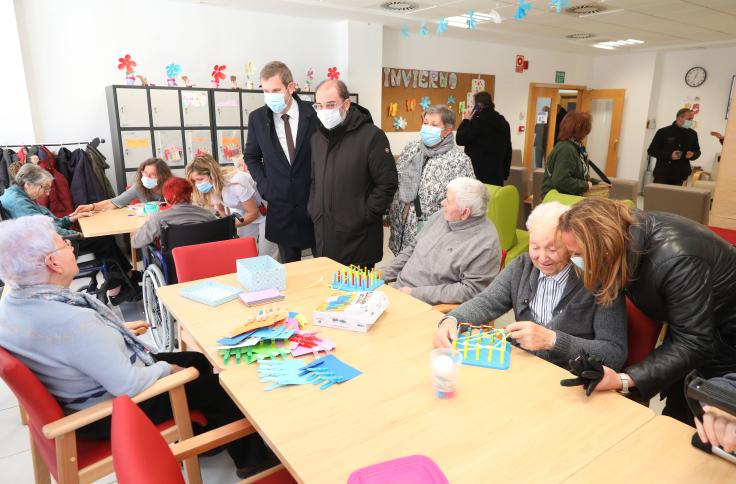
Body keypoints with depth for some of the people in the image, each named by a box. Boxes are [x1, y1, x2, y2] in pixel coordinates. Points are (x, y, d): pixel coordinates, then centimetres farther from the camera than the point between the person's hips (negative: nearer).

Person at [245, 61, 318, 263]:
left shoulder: (313, 113, -9)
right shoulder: (257, 118, -1)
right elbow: (251, 157, 12)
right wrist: (264, 186, 0)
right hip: (280, 203, 2)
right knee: (289, 266, 12)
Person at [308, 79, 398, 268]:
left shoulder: (371, 136, -10)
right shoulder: (317, 137, 11)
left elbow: (388, 183, -12)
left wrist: (364, 217, -13)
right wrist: (314, 211, 9)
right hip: (324, 236, 6)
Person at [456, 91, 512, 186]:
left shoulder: (478, 121, -12)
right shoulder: (503, 122, 12)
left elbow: (460, 140, -7)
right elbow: (508, 150, 16)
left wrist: (466, 120, 5)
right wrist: (505, 173, 22)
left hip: (479, 174, -7)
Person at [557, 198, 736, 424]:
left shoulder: (676, 261, -41)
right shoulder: (622, 227, -20)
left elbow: (692, 345, -35)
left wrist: (624, 380, -43)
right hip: (685, 323, 6)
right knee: (676, 409, 18)